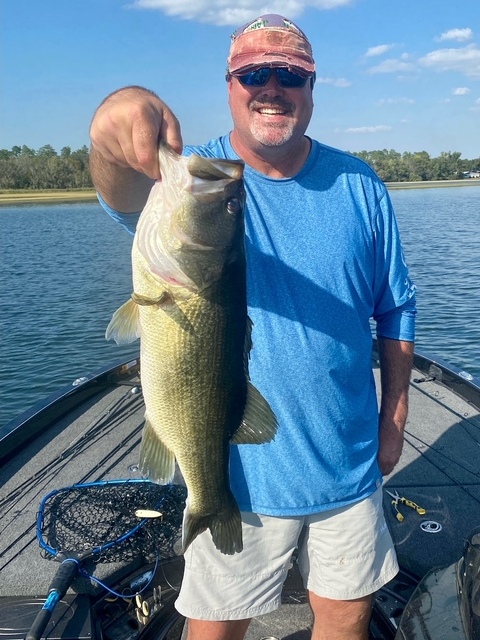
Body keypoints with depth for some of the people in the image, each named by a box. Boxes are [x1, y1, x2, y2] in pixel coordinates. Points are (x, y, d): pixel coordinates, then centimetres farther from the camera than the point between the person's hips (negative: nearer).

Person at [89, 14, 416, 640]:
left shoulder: (358, 185, -1)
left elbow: (395, 307, 6)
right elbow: (125, 196, -33)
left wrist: (395, 409, 4)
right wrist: (118, 140, -55)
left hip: (348, 464, 3)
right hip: (239, 470, -2)